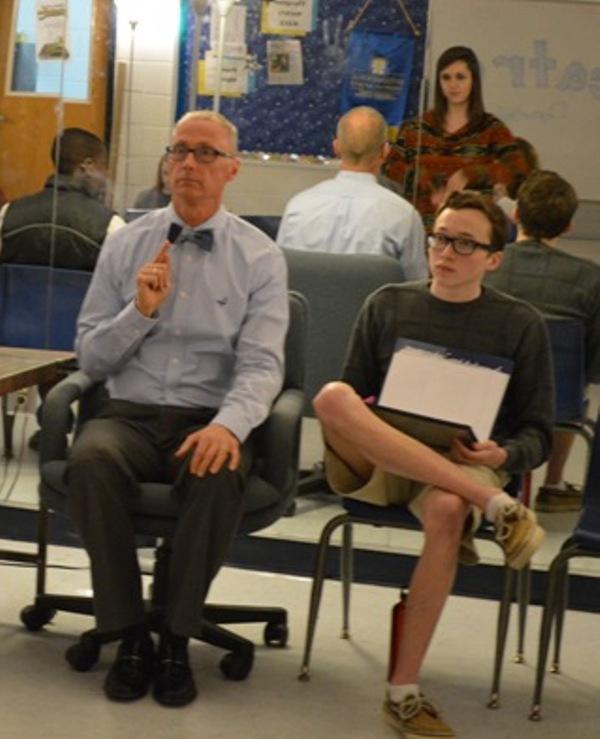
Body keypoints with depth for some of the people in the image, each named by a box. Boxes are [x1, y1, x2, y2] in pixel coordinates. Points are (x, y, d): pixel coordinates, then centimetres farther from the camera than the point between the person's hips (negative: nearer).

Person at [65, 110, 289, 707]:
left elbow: (261, 365, -6)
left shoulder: (259, 257, 4)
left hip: (209, 421, -1)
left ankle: (176, 640, -17)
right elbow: (90, 357, 8)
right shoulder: (124, 245, 9)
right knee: (90, 460, -33)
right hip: (129, 413, 1)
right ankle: (129, 635, -18)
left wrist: (228, 425, -27)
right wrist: (141, 311, -11)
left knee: (218, 474, -36)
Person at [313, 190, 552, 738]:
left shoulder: (521, 324, 7)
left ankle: (404, 692, -30)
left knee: (447, 511, -40)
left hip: (461, 468, -1)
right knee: (332, 396, -32)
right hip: (373, 464, 2)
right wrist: (355, 426, -11)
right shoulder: (387, 305, 12)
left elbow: (537, 433, 9)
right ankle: (495, 507, -37)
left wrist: (503, 455, -14)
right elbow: (352, 397, 13)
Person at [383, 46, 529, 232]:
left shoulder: (490, 129, 5)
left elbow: (518, 168, -9)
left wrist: (469, 175, -19)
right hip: (422, 224, 2)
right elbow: (390, 166, 4)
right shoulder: (416, 127, 12)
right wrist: (431, 183, -8)